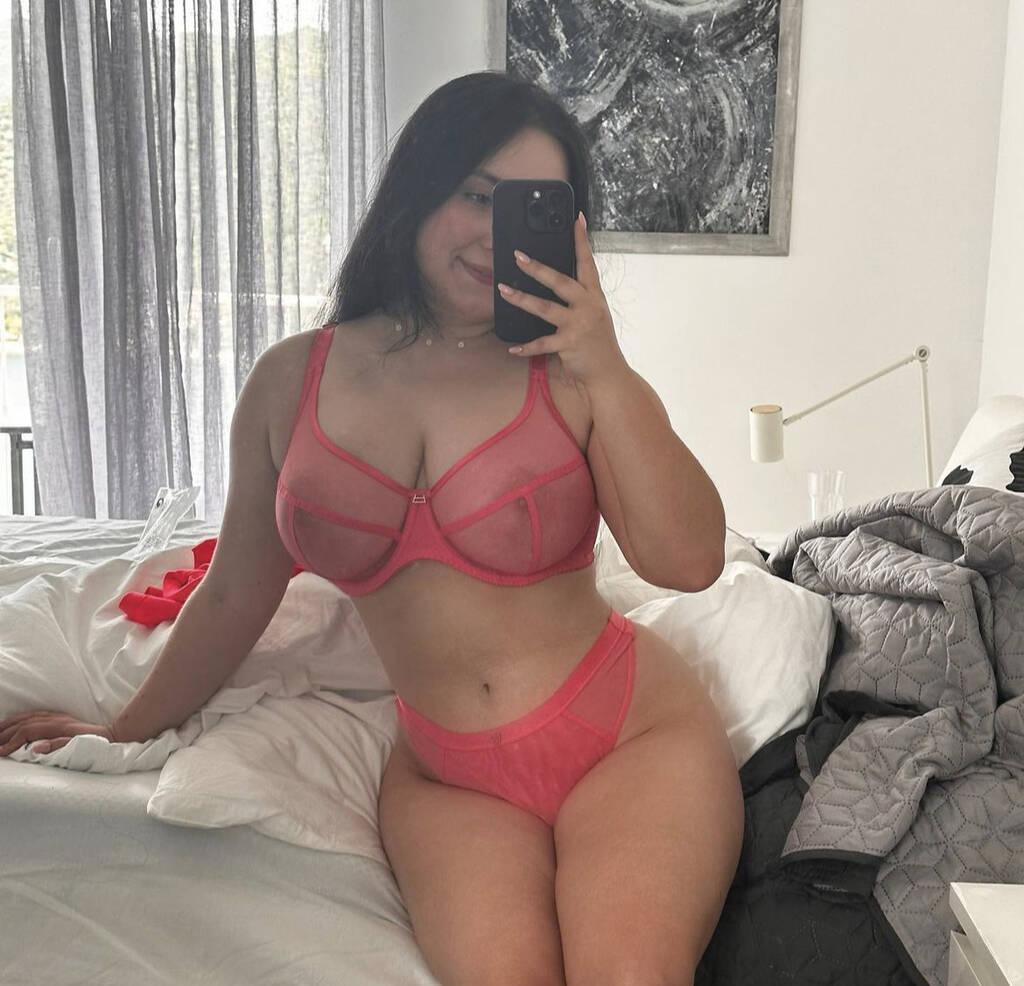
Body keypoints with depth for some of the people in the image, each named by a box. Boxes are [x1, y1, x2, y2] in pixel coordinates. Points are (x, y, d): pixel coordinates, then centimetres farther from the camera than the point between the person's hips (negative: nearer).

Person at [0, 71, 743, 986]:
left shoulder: (570, 371, -3)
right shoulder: (293, 381, 3)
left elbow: (690, 561, -12)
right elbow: (234, 594, 14)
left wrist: (609, 372, -18)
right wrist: (125, 733, 23)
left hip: (633, 731, 0)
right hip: (449, 774, 1)